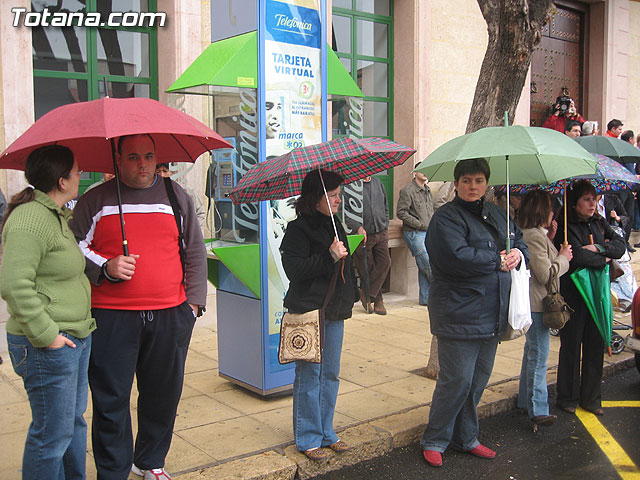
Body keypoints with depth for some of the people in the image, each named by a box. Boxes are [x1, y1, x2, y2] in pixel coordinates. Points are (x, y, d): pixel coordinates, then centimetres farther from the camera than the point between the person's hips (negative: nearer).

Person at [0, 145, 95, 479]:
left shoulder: (57, 215, 15)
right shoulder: (30, 219, -19)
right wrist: (46, 335, -23)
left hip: (76, 336, 10)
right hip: (48, 347, -10)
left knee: (74, 419, 20)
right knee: (53, 432, 1)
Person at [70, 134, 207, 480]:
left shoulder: (175, 196, 11)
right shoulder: (95, 200, 5)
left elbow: (195, 252, 13)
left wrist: (194, 299, 6)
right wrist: (105, 268, -10)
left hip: (170, 317, 2)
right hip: (111, 318, -2)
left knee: (163, 396, 12)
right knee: (110, 399, 3)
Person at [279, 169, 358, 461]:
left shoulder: (334, 225, 13)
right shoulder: (299, 229, -11)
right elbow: (293, 269, -19)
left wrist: (350, 296, 23)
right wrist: (330, 257, -24)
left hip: (334, 312, 8)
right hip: (309, 311, -8)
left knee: (331, 374, 14)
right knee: (309, 375, 1)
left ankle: (326, 433, 27)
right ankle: (308, 439, 14)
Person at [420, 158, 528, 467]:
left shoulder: (497, 214, 15)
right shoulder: (446, 217, -11)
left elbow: (520, 241, 22)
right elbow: (457, 257, -25)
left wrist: (518, 253, -3)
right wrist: (498, 261, -15)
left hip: (492, 315, 8)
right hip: (459, 313, -8)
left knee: (479, 379, 16)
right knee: (457, 381, -3)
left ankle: (466, 438, 32)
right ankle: (434, 441, 15)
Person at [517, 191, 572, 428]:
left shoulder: (535, 234, 13)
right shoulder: (535, 236, -20)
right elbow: (546, 275, -21)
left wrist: (550, 238, 9)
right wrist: (563, 257, -7)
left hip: (534, 303, 11)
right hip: (537, 304, -11)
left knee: (532, 352, 19)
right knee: (539, 356, -4)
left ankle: (526, 400, 30)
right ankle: (538, 409, 4)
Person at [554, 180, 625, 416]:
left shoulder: (599, 223, 10)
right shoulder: (565, 227, -11)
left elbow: (620, 244, 2)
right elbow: (579, 256, -22)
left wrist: (598, 248, -13)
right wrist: (604, 259, -7)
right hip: (573, 293, -6)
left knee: (595, 345, 10)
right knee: (571, 345, 4)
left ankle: (591, 397, 23)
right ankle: (567, 397, 19)